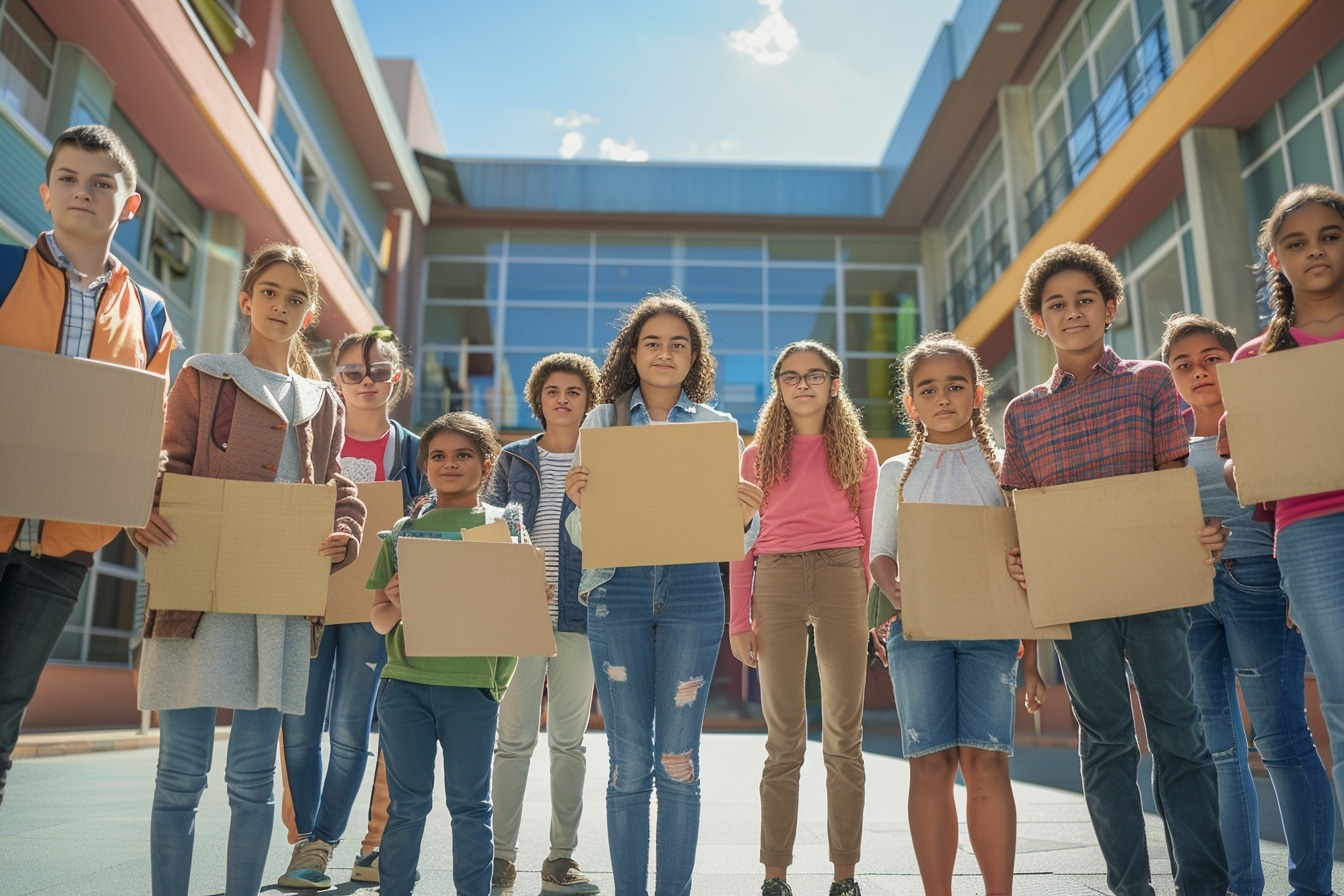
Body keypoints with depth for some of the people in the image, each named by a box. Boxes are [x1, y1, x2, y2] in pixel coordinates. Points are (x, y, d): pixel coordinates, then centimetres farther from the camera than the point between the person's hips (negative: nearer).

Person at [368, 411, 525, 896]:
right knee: (406, 804, 11)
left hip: (473, 682, -2)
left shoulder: (505, 526, 4)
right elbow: (379, 620, 8)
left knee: (469, 802, 7)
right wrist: (395, 607, -13)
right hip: (404, 680, 2)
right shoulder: (404, 530, 9)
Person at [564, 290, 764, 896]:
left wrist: (746, 515, -14)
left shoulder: (716, 426, 10)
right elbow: (584, 535, 8)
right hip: (618, 590, 0)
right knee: (628, 762, 3)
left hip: (692, 592, 0)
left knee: (678, 760, 3)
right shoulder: (602, 421, 10)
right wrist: (579, 502, -14)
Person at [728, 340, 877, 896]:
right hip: (777, 583, 0)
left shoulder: (859, 453, 12)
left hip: (842, 579, 0)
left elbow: (871, 537, 10)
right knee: (784, 739, 4)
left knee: (844, 738, 5)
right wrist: (739, 619, 2)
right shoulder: (758, 455, 12)